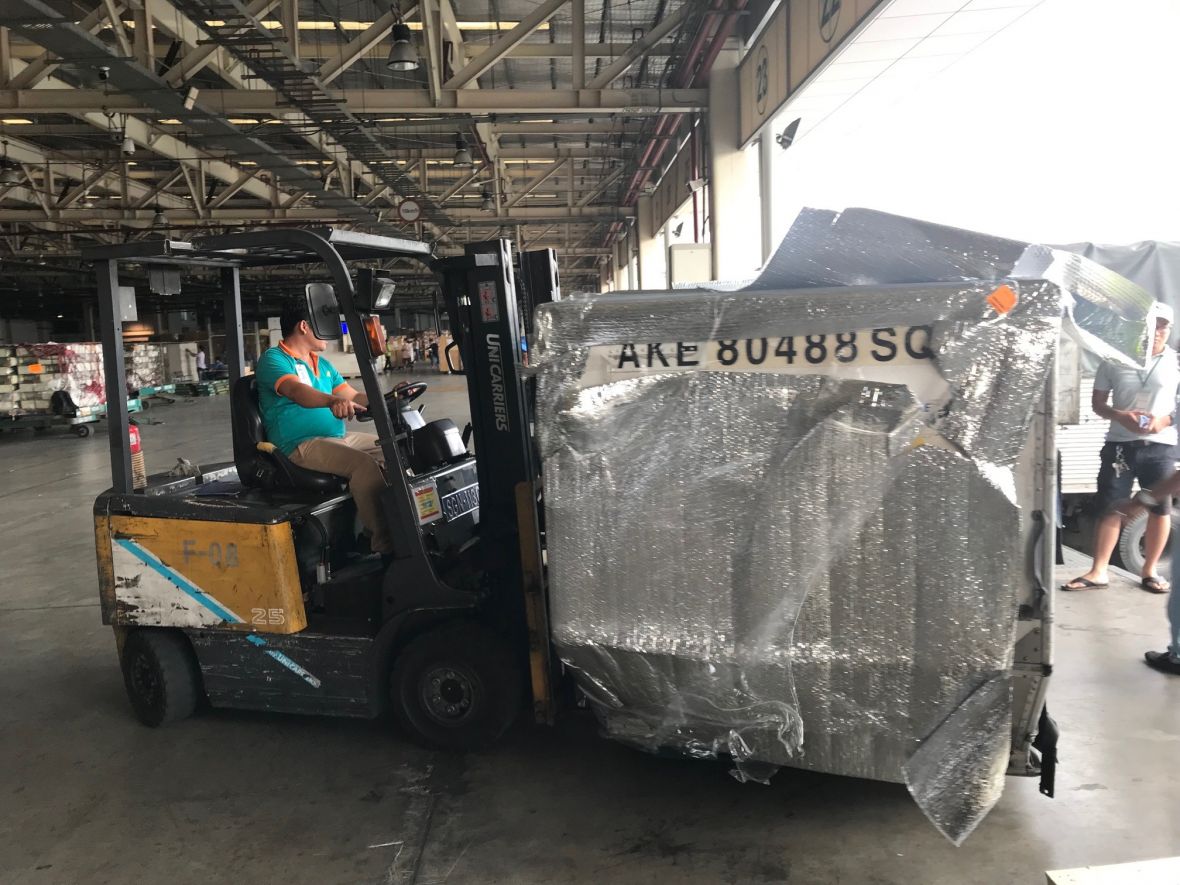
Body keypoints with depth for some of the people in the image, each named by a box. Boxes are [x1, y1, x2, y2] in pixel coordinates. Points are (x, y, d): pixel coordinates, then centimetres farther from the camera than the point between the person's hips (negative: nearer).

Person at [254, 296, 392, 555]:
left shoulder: (322, 364, 20)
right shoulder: (273, 359, -6)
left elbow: (354, 397, 17)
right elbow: (296, 391, -27)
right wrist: (333, 400, -46)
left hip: (340, 438, 9)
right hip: (301, 446, -9)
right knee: (365, 464, -31)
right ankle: (384, 543, -27)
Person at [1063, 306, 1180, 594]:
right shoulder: (1115, 360, 3)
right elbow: (1098, 403, 6)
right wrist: (1120, 416, -14)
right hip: (1120, 444, 0)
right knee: (1110, 509, 0)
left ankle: (1149, 571, 17)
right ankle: (1098, 572, 4)